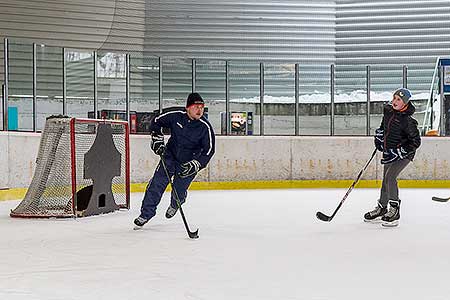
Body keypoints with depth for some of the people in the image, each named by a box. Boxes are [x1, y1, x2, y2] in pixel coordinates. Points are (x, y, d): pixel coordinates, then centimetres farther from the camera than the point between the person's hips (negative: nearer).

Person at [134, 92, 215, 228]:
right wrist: (157, 140, -8)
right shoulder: (176, 116, -13)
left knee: (179, 191, 2)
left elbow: (209, 150, -16)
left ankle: (174, 205, 39)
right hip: (170, 156, 2)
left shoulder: (205, 127, -18)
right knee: (156, 184, -7)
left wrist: (194, 165, -25)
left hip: (189, 163, -2)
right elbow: (156, 122, 2)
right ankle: (146, 213, 3)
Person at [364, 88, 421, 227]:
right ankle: (381, 209, 29)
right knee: (385, 179, 15)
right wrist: (379, 136, 12)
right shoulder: (388, 109, -4)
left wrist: (397, 153, -23)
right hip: (389, 151, 8)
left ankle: (394, 211, -13)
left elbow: (415, 142, -21)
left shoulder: (407, 121, -25)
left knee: (390, 177, -21)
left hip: (403, 154, -8)